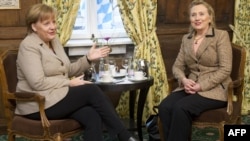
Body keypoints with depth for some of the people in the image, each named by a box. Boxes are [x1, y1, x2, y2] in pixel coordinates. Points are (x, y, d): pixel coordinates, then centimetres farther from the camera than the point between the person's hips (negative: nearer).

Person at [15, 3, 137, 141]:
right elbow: (38, 83, -20)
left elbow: (67, 71, 15)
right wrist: (69, 83, -16)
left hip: (57, 96, 7)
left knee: (92, 117, -22)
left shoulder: (54, 41, 14)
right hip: (39, 105, -7)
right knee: (92, 90, -19)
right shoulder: (28, 46, -11)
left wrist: (88, 58, 1)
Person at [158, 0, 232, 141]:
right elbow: (177, 66, 12)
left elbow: (225, 69, -10)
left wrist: (202, 86, -18)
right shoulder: (186, 39, 14)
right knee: (164, 106, -24)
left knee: (181, 107, -30)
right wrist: (184, 80, -11)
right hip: (190, 87, 5)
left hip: (215, 89, -5)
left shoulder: (221, 35, -3)